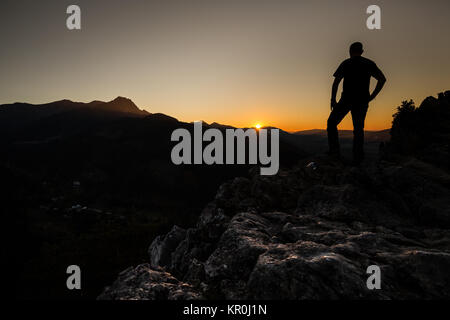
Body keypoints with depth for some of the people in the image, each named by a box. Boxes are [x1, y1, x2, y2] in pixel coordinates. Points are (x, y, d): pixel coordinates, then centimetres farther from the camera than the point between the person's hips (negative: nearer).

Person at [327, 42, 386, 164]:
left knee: (331, 123, 11)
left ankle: (334, 151, 0)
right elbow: (382, 79, 6)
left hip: (347, 99, -3)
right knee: (358, 129, 8)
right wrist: (372, 96, 7)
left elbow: (336, 82, -4)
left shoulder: (345, 64, 5)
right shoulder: (369, 64, 11)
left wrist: (333, 100, -1)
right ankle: (357, 158, 3)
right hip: (362, 101, 3)